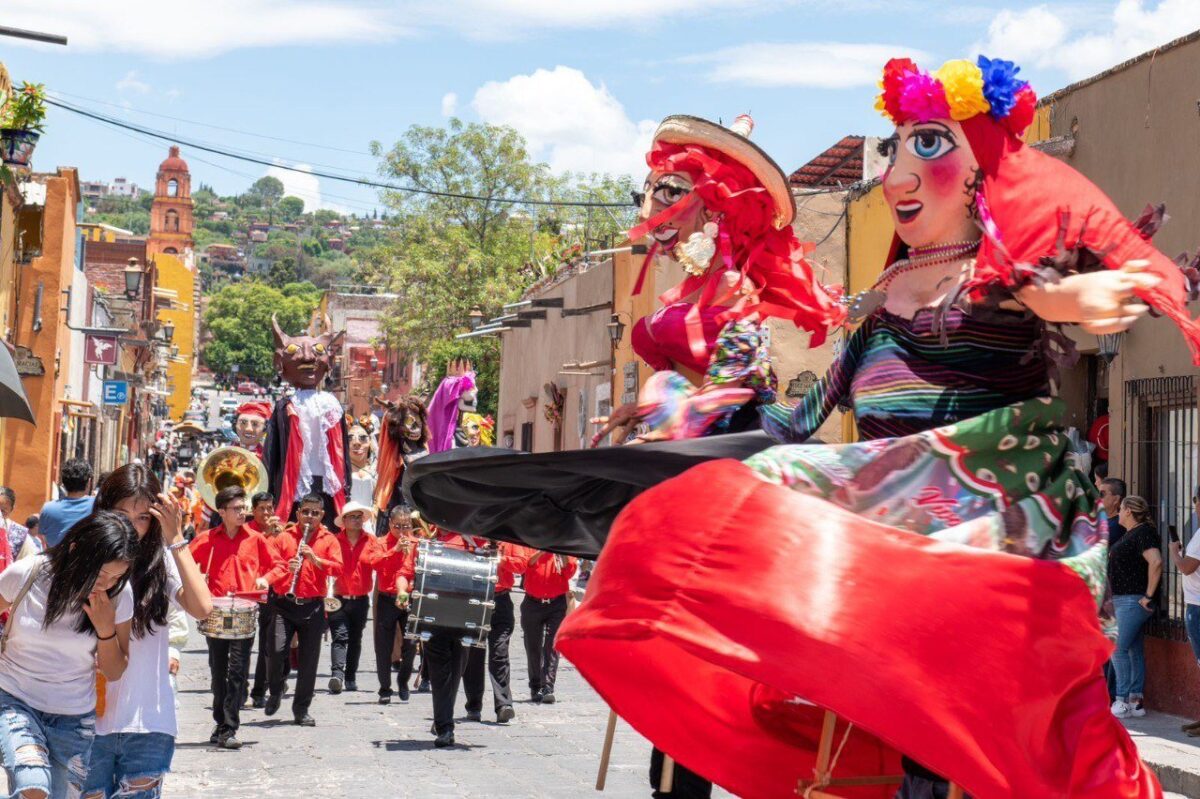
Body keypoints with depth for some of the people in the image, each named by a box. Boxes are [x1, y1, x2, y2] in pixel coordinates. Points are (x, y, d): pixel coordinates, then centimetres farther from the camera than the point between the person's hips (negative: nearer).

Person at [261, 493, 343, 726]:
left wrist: (315, 559, -18)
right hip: (285, 604, -1)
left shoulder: (329, 540, 8)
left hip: (313, 606, 1)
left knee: (309, 659, 2)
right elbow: (273, 566, 1)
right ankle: (275, 692, 14)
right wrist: (286, 568, -20)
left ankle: (301, 709, 14)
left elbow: (338, 568, -4)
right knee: (277, 650, -15)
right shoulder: (284, 538, 7)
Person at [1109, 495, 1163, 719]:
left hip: (1134, 601, -10)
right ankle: (1135, 701, 12)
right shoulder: (1130, 534, 17)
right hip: (1122, 600, 10)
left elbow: (1156, 562, -26)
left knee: (1118, 649, -11)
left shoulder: (1143, 533, -14)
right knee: (1134, 651, 10)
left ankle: (1122, 702, -10)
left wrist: (1149, 596, -24)